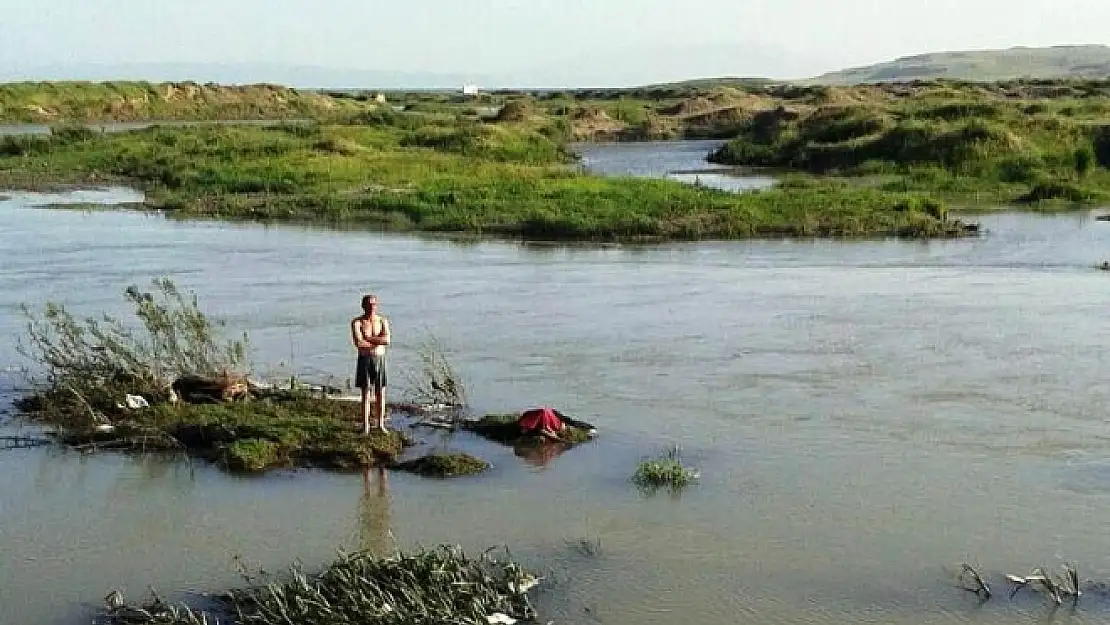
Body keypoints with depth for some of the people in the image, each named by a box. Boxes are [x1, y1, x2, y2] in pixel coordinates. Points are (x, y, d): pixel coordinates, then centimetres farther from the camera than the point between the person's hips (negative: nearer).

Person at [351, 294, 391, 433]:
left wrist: (367, 338, -16)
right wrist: (377, 341, -10)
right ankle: (365, 427, 2)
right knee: (366, 395, -3)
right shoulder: (357, 322, -6)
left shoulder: (383, 321, 3)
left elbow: (387, 340, -14)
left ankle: (380, 424, 17)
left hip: (380, 360, 3)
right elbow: (358, 343, -21)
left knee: (380, 394, 6)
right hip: (365, 360, -3)